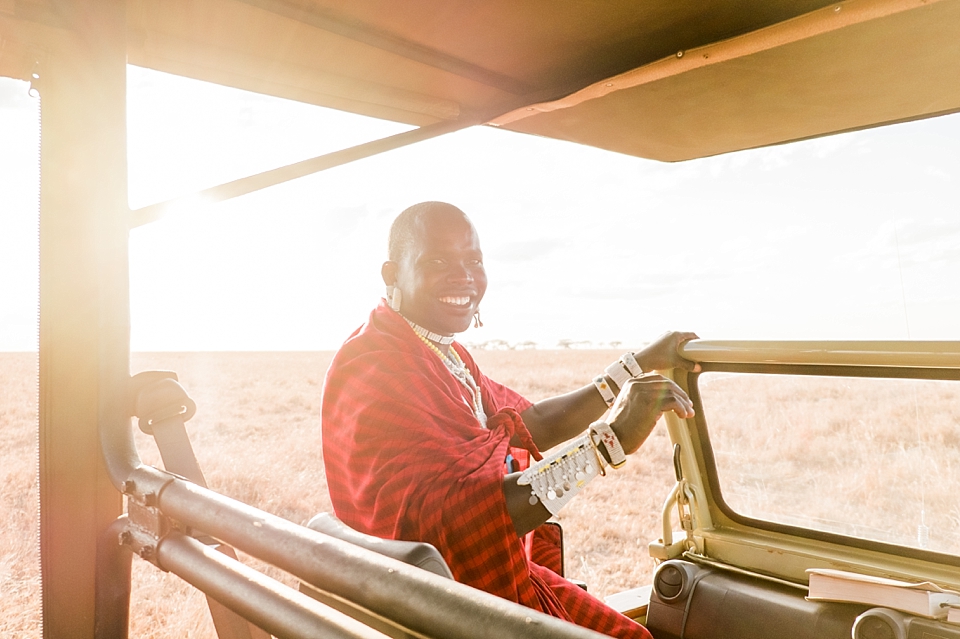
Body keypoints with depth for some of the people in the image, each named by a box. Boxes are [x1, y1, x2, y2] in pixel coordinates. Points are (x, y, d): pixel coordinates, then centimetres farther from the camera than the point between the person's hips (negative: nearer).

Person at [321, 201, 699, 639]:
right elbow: (444, 522, -34)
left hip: (500, 572, 9)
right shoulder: (372, 369, -23)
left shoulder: (444, 353, 8)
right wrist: (607, 441, -35)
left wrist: (639, 365, 11)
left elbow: (528, 426, 12)